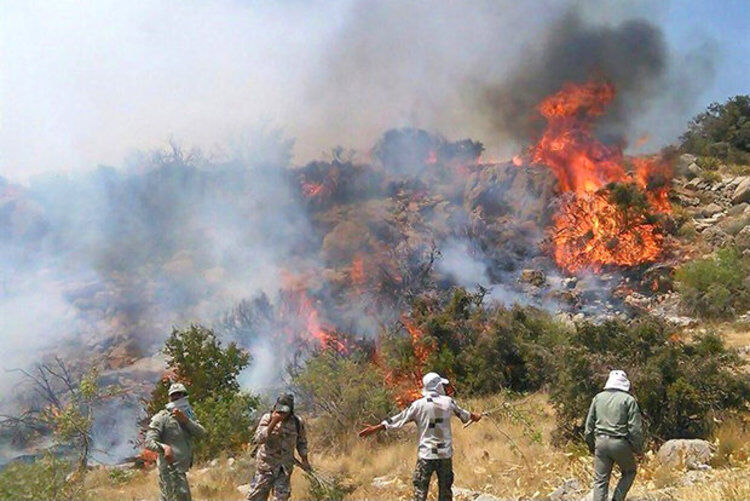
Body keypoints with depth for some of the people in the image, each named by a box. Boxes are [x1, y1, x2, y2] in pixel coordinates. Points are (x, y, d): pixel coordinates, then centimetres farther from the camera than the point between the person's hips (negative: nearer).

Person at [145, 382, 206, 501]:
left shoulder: (189, 416, 11)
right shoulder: (162, 417, -9)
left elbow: (201, 432, -6)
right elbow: (149, 441, -16)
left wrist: (185, 420, -22)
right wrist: (164, 447, -37)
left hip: (181, 469, 7)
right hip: (170, 468, -7)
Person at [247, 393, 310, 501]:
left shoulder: (297, 422, -6)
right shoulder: (267, 418, -12)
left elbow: (301, 442, 11)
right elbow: (258, 439, -24)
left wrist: (304, 460, 11)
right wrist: (273, 423, -30)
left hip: (285, 468, 2)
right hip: (266, 465, -1)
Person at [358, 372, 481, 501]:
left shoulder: (419, 405, -6)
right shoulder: (448, 401, 1)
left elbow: (399, 419, -4)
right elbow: (463, 414, 20)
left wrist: (375, 428, 3)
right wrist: (474, 416, 43)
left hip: (426, 454, -2)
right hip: (445, 453, 2)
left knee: (420, 491, 3)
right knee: (445, 490, 12)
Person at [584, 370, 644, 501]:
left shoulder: (598, 398, 9)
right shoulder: (628, 400, -4)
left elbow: (589, 424, 11)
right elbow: (635, 428, -6)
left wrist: (591, 445, 20)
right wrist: (638, 448, 5)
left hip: (601, 441, 3)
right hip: (620, 443, -3)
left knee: (600, 480, 7)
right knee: (629, 472, 20)